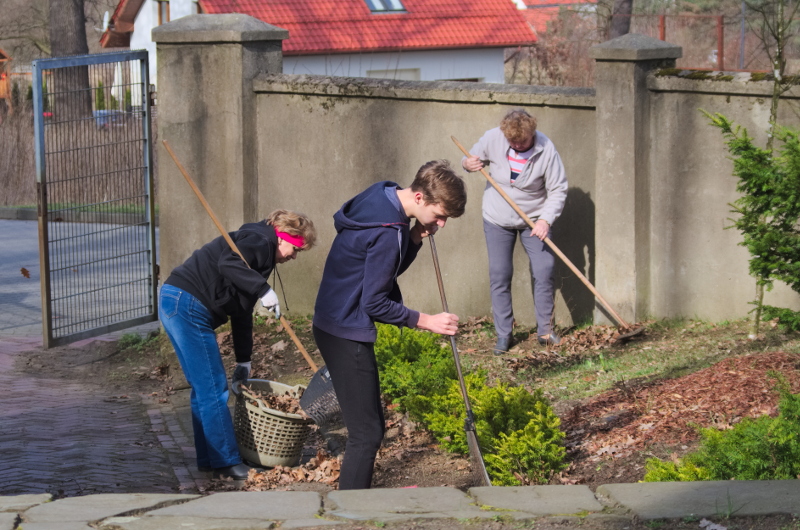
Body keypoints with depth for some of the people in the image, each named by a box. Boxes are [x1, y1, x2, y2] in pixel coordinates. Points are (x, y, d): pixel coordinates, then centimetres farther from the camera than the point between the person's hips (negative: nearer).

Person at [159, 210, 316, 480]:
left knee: (204, 389, 15)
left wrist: (243, 361, 26)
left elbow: (242, 311, 26)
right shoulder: (260, 240, -6)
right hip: (187, 304, -11)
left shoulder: (261, 250, 23)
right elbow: (228, 264, -27)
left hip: (176, 304, 11)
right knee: (213, 389, -6)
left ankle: (209, 458, 22)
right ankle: (227, 463, -1)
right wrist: (264, 290, -26)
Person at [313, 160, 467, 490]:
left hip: (336, 325, 10)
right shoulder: (387, 232, -25)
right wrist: (428, 321, -16)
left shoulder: (384, 197, 5)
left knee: (369, 425, 18)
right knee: (366, 432, -9)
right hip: (347, 334, -10)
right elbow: (375, 303, -22)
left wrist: (415, 239, -2)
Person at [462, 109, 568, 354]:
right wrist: (467, 164, -22)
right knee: (499, 276, 2)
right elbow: (472, 158, 2)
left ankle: (545, 330, 8)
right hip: (497, 220, 1)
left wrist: (545, 220, -27)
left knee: (544, 271, -6)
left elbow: (558, 191, -15)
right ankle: (504, 334, 11)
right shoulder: (492, 138, -15)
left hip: (534, 220, -1)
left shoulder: (546, 150, -19)